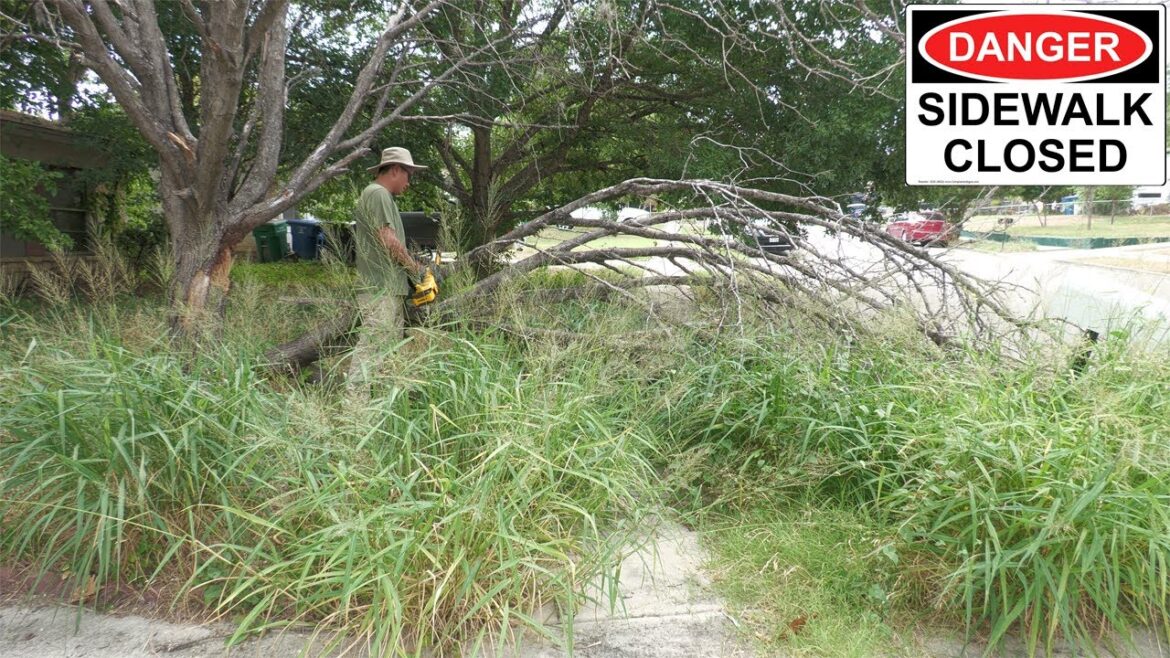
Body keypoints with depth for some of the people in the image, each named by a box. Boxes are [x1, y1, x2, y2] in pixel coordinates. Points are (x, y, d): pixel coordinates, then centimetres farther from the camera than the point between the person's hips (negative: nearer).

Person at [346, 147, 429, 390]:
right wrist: (415, 267, -6)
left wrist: (410, 266, 12)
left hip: (390, 287, 11)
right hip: (380, 287, -11)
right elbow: (388, 240, -17)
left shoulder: (383, 196, 22)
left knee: (391, 347, 13)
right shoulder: (378, 193, -10)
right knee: (371, 344, -12)